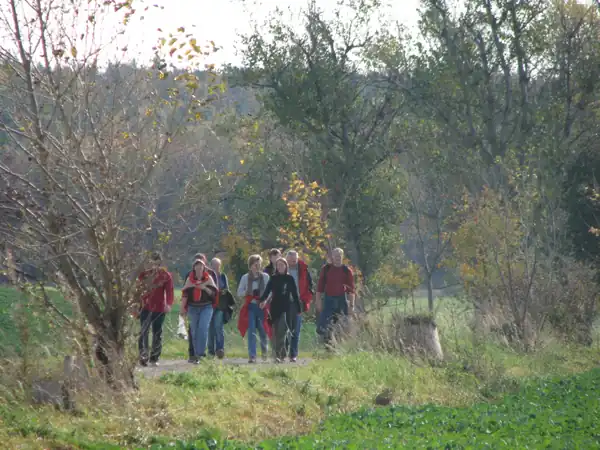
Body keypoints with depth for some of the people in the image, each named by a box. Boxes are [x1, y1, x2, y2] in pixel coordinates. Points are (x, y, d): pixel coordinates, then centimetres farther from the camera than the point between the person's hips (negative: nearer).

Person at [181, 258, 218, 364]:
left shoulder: (208, 279, 4)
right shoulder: (190, 280, 7)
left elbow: (213, 292, 2)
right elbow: (185, 294, 4)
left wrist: (204, 288, -15)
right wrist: (183, 307, -3)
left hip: (206, 307, -2)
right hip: (193, 308, 2)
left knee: (203, 328, -17)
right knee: (194, 331, 4)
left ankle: (200, 353, -16)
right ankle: (196, 354, 13)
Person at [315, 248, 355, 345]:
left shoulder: (347, 271, 2)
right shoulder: (326, 269, 4)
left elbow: (351, 289, 2)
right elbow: (320, 287, 6)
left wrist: (351, 305, -5)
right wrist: (318, 302, 0)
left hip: (342, 300, 0)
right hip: (328, 299, 1)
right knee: (322, 328, -10)